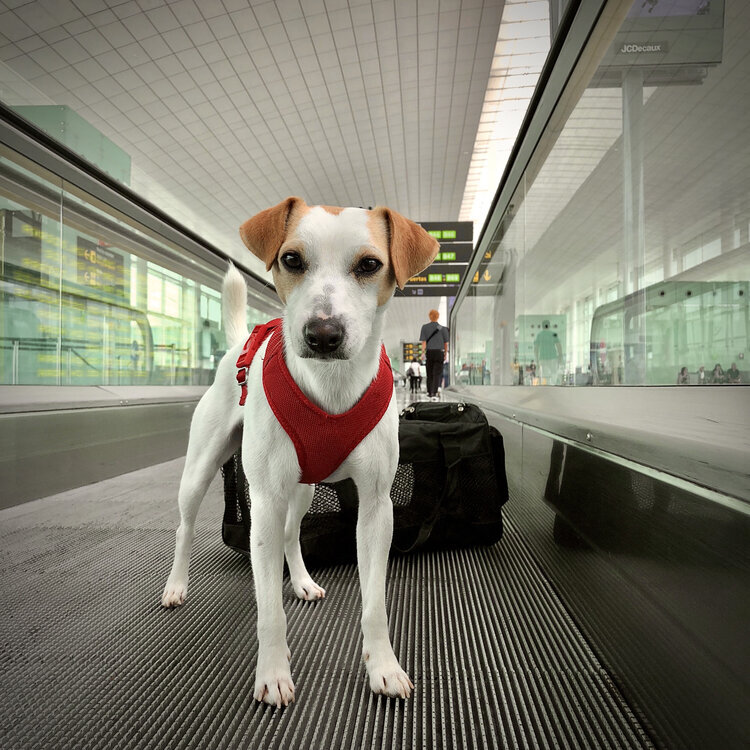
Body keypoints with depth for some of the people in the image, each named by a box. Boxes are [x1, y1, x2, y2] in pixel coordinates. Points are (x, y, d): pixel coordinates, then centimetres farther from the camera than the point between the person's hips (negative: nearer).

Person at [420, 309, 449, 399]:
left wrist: (423, 353, -9)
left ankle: (429, 392, 25)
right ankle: (434, 394, -14)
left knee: (429, 373, 15)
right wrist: (446, 354, 12)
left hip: (429, 352, 2)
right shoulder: (443, 328, 0)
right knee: (437, 374, -2)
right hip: (439, 352, -1)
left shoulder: (425, 327, 1)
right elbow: (446, 343, 3)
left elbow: (424, 342, -7)